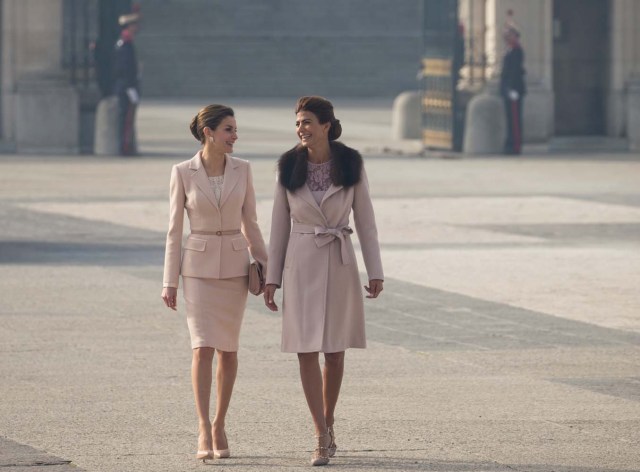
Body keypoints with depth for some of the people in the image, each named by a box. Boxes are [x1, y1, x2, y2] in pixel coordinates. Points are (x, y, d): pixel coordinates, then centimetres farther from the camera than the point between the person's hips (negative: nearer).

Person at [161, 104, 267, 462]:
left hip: (234, 267, 2)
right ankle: (204, 433, -13)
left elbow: (250, 223, 7)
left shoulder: (242, 169, 0)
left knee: (228, 350, 6)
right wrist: (170, 281, -3)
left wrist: (266, 270, 5)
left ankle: (219, 425, 22)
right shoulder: (183, 172, -6)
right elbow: (175, 229, -3)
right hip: (199, 268, -2)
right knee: (203, 348, -14)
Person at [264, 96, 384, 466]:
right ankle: (323, 438, -4)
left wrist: (376, 272, -3)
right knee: (307, 351, -7)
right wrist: (272, 278, 2)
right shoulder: (289, 167, -1)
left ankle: (328, 425, 27)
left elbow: (365, 220, 0)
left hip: (340, 263, 0)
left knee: (335, 350, 8)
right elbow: (280, 224, 4)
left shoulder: (351, 165, -3)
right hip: (301, 263, 0)